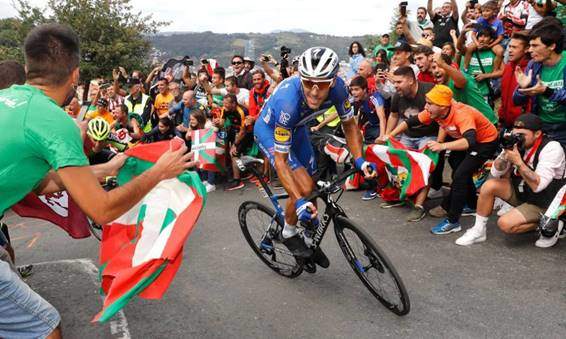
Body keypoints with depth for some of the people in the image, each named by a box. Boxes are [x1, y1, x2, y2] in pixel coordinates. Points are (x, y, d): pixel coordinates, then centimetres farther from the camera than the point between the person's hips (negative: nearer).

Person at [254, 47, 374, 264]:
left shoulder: (337, 87, -29)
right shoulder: (288, 101, -42)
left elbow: (349, 124, -10)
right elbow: (280, 159, -35)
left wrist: (359, 159, -24)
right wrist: (299, 201, -43)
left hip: (296, 128, 5)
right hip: (269, 130, -5)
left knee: (311, 189, 9)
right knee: (303, 187, -21)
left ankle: (311, 240, 31)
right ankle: (288, 234, 6)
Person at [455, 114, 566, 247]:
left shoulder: (552, 148, -22)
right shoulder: (517, 143, -6)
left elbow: (537, 185, -31)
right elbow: (496, 173, -6)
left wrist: (518, 161, -33)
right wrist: (506, 154, -22)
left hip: (544, 203, -6)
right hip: (521, 192, 6)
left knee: (505, 224, -23)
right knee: (489, 185, -15)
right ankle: (478, 231, -3)